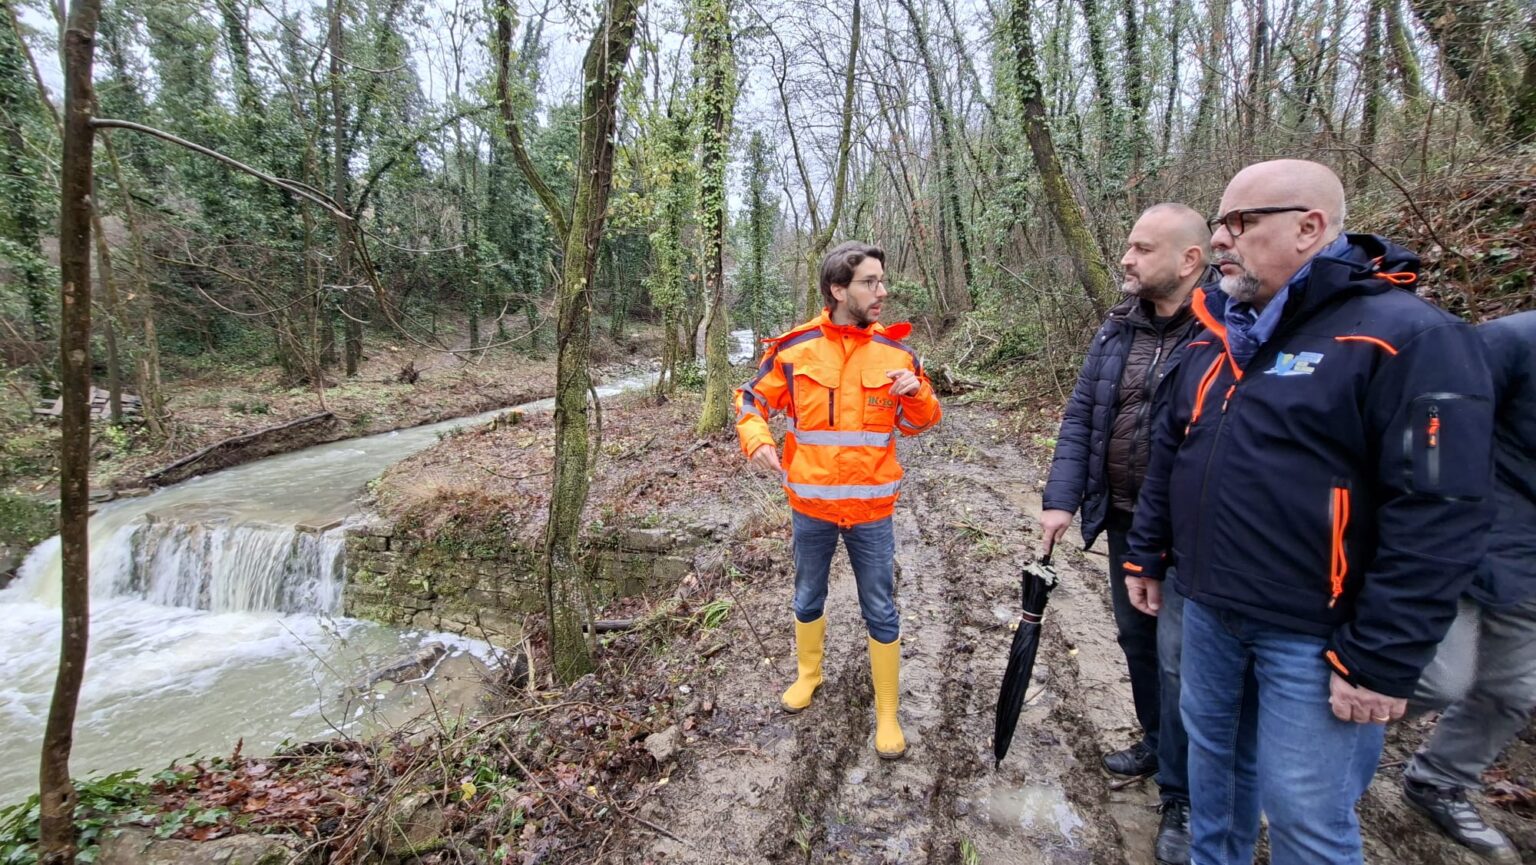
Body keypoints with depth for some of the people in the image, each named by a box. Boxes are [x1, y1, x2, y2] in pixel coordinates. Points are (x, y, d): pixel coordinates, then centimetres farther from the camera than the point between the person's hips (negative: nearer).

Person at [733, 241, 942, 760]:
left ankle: (888, 714, 27)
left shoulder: (896, 351, -4)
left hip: (872, 509, 0)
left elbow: (920, 422, 6)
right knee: (808, 599, 20)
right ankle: (809, 673, 47)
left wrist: (916, 392, -16)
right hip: (811, 506, 0)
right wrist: (757, 441, -15)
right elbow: (751, 400, 4)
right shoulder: (795, 349, -8)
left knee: (881, 613, 8)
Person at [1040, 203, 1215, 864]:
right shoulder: (1118, 330, 4)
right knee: (1136, 639, 20)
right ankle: (1157, 742, 44)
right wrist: (1061, 499, -1)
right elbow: (1080, 416, 5)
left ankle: (1182, 800, 22)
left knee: (1179, 658, 2)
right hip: (1124, 521, 7)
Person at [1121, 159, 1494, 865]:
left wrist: (1381, 661, -17)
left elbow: (1436, 522, -18)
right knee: (1212, 753, 22)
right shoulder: (1217, 340, 8)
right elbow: (1169, 454, 15)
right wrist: (1146, 555, 15)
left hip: (1314, 638, -6)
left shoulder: (1408, 340, -14)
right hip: (1206, 611, 6)